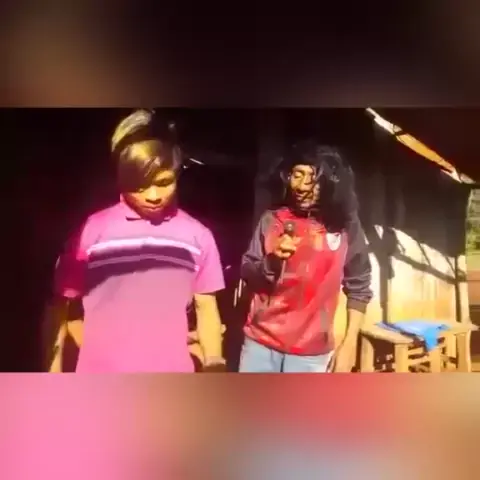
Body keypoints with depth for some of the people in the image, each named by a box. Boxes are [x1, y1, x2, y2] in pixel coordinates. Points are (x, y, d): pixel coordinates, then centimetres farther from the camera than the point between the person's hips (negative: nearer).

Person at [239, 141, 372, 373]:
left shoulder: (345, 226, -3)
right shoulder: (272, 220, 0)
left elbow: (358, 287, 2)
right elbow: (247, 274, 3)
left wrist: (349, 344, -1)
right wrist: (271, 262, -18)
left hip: (310, 353, -1)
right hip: (261, 342, 2)